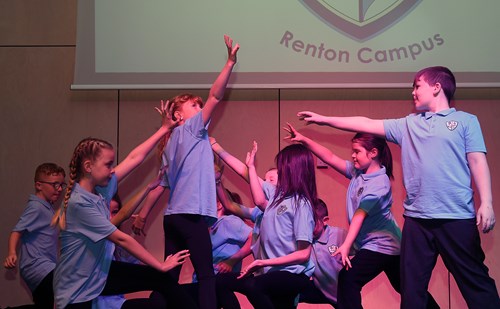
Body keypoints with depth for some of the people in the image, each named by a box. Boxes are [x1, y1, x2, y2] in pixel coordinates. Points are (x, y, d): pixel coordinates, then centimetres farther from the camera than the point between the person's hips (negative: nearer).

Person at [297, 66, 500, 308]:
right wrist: (323, 120, 20)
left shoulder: (465, 121, 7)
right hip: (417, 218, 5)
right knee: (411, 287, 6)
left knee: (475, 282, -2)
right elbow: (366, 124, 20)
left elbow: (477, 163, 0)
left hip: (457, 216, -4)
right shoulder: (408, 125, 18)